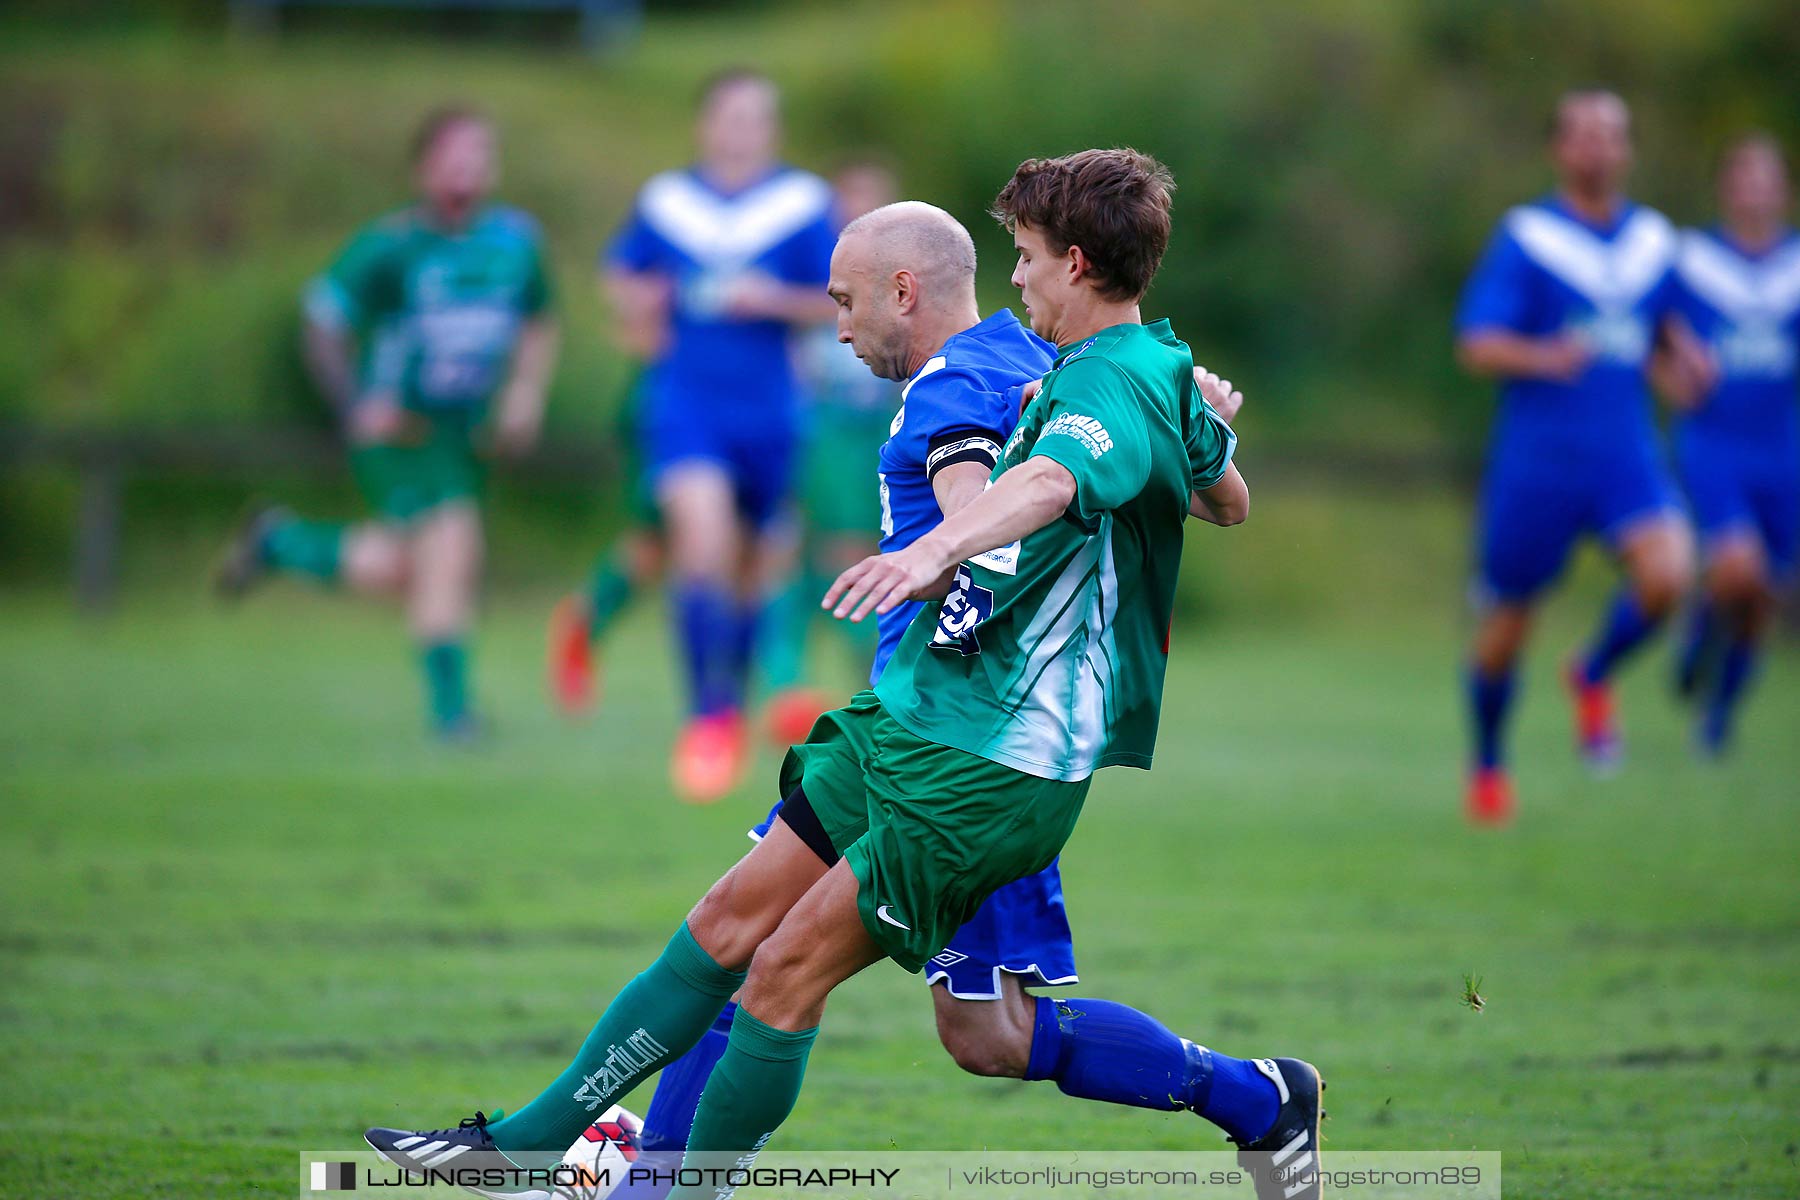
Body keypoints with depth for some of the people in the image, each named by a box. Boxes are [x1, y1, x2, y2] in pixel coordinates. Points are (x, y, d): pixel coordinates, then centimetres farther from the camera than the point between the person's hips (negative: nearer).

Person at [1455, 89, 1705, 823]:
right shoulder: (1525, 238, -7)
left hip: (1626, 456, 3)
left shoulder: (1653, 239, 8)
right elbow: (1476, 346, -14)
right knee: (1507, 623, 5)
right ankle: (1488, 765, 32)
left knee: (1665, 576, -23)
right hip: (1536, 456, -3)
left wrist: (1685, 353, 5)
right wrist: (1541, 356, -34)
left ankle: (1595, 677, 9)